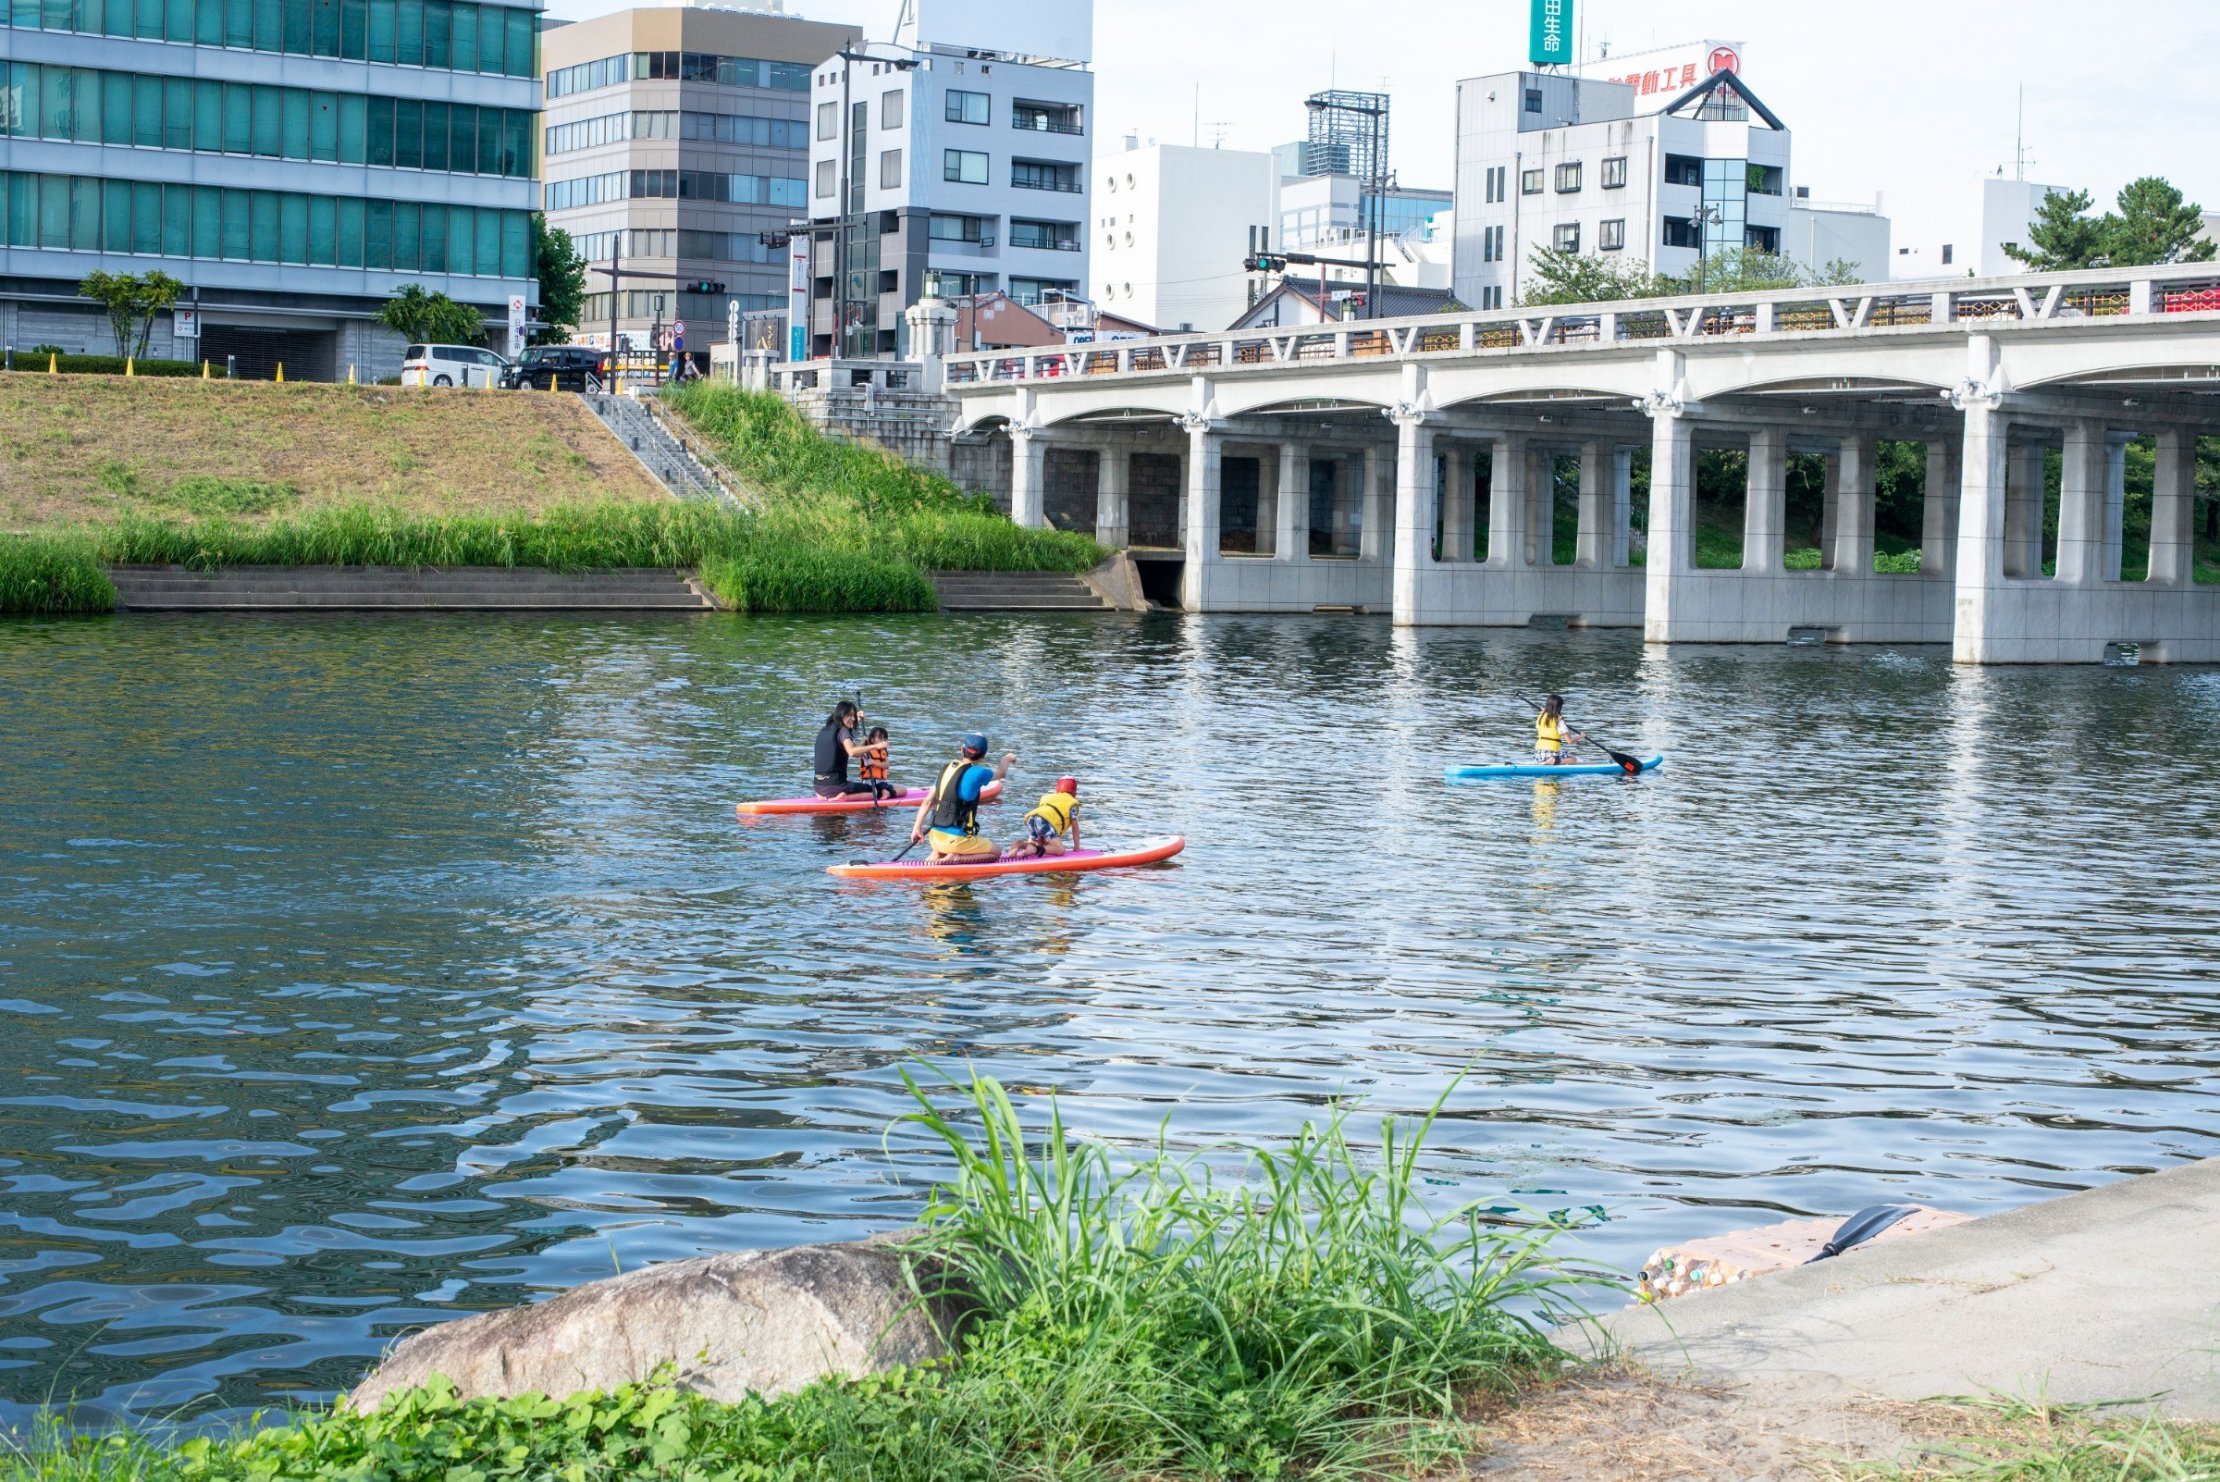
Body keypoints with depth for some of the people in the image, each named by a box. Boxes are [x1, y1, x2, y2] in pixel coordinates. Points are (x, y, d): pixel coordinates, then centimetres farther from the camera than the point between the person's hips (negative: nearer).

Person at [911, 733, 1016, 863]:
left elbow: (927, 801, 7)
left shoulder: (946, 769, 6)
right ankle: (954, 859, -9)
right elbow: (1001, 773, 7)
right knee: (996, 852, 11)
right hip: (955, 840, -8)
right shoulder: (976, 773, -14)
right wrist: (1006, 758, 28)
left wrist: (917, 828, 12)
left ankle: (936, 857, 8)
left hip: (935, 836, 8)